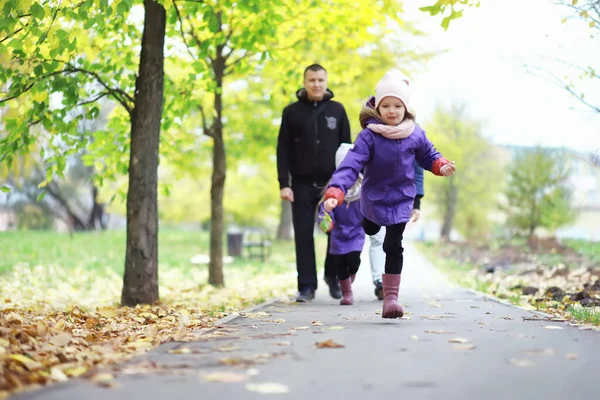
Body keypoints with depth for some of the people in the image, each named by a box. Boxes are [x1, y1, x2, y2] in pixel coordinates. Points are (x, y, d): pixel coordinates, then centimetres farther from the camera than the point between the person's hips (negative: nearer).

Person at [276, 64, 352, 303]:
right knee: (303, 235, 0)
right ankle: (307, 286, 5)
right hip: (302, 184, 0)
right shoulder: (292, 112, 4)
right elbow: (283, 150, 2)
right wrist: (284, 184, -6)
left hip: (332, 183, 0)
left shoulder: (337, 110, 7)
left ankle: (333, 276, 20)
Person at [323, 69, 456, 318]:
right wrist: (334, 192, -45)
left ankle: (391, 297, -1)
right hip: (373, 197, 0)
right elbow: (351, 164, -32)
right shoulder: (369, 135, -23)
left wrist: (442, 166, -16)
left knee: (393, 246, -8)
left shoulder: (415, 134, -12)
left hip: (402, 198, 0)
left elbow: (428, 156, 6)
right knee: (370, 231, 28)